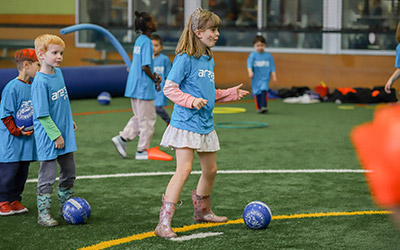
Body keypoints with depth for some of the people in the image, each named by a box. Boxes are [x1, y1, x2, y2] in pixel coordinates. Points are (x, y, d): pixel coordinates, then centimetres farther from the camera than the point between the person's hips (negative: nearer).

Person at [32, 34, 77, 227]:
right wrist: (56, 135, -19)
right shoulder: (40, 82, -21)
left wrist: (70, 122, 21)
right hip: (48, 138, -8)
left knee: (69, 172, 17)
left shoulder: (58, 73, 3)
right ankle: (43, 214, 11)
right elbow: (42, 115, -21)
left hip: (64, 133, 8)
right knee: (48, 176, 0)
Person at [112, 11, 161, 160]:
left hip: (135, 86, 9)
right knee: (147, 119, 2)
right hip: (144, 87, -9)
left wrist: (153, 76, 12)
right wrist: (155, 80, -9)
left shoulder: (139, 40, 11)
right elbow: (145, 66, -22)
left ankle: (122, 138, 10)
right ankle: (142, 151, 8)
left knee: (139, 117, 19)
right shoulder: (147, 42, -16)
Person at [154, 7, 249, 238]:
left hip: (205, 124, 8)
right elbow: (169, 88, -14)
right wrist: (191, 101, -24)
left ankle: (203, 211, 40)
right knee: (184, 169, -17)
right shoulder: (185, 58, -12)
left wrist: (231, 94, 17)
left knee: (211, 170, 17)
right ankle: (164, 224, -16)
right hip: (186, 122, -8)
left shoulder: (209, 59, 13)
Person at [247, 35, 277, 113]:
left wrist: (274, 76, 4)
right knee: (257, 92, 1)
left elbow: (272, 67, 9)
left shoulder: (268, 56, 5)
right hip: (256, 78, 0)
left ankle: (264, 106, -22)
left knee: (264, 90, -21)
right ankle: (259, 108, 13)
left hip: (265, 77, 0)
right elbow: (249, 64, -14)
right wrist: (250, 72, -31)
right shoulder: (252, 55, 0)